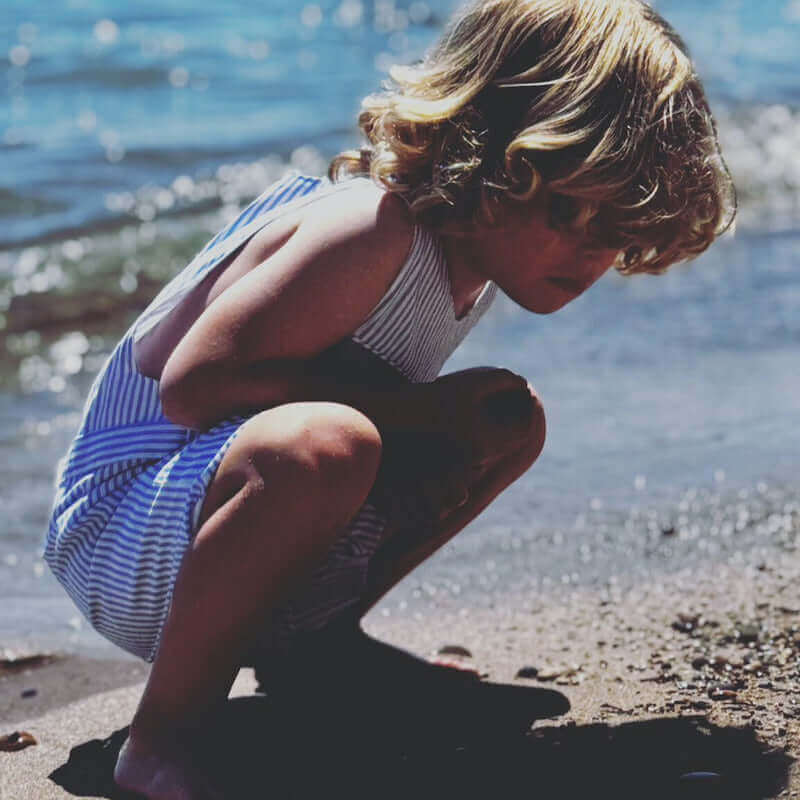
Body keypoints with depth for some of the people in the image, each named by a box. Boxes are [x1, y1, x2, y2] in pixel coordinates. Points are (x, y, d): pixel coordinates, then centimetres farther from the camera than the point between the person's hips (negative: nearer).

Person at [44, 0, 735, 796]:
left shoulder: (478, 250, 2)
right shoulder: (372, 231, -26)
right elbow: (191, 387, -28)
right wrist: (410, 406, -24)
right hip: (126, 522, -9)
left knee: (508, 417, 8)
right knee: (325, 443, -40)